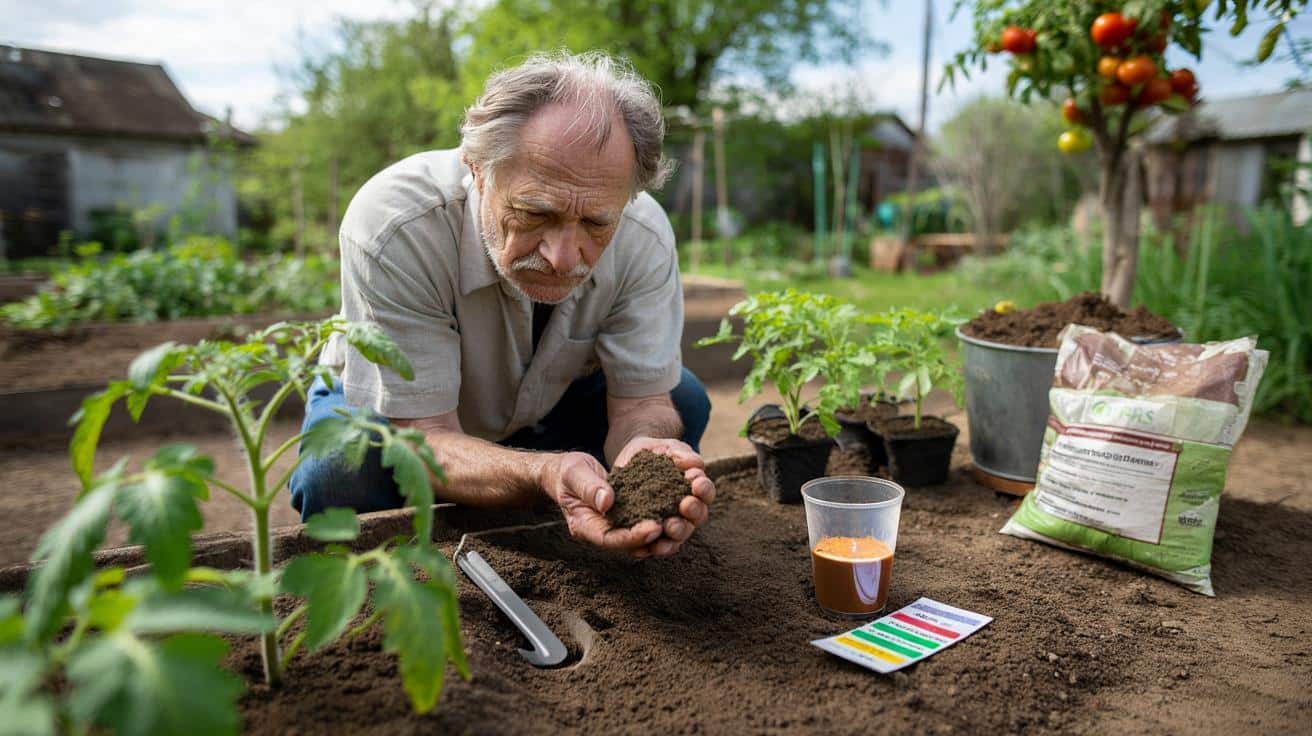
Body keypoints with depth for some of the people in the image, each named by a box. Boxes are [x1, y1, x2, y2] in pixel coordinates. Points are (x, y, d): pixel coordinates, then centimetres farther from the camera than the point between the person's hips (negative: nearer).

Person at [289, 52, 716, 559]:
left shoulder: (644, 236, -26)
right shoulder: (392, 227, -37)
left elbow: (641, 403, -22)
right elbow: (424, 439, -35)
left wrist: (644, 452, -48)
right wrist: (543, 474, -56)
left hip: (545, 405, 4)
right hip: (390, 410, -3)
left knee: (683, 399, -15)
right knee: (341, 470, -35)